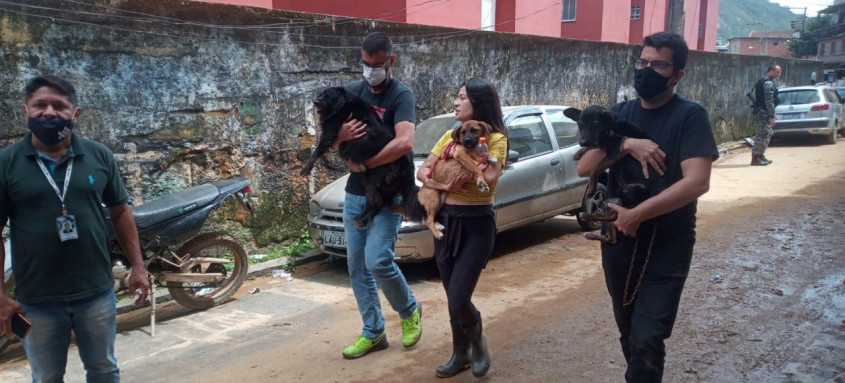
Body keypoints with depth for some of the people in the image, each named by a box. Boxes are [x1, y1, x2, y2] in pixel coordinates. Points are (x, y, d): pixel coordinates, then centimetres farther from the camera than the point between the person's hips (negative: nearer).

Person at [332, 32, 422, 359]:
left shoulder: (401, 95, -11)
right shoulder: (352, 92, 8)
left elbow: (404, 142, -28)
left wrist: (363, 163, -19)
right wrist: (341, 135, -19)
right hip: (355, 193, 6)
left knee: (378, 261, -15)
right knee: (357, 267, 8)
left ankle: (409, 311, 13)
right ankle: (373, 333, 22)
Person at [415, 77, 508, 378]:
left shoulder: (495, 138, -8)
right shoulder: (450, 135, 9)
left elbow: (489, 178, -25)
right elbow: (422, 172, 2)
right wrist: (444, 185, -16)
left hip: (477, 224, -5)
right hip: (446, 220, 6)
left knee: (458, 300, -10)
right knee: (453, 298, 12)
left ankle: (478, 342, 22)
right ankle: (461, 354, 31)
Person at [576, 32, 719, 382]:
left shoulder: (690, 116, -10)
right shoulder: (619, 113, 4)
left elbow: (697, 182, -21)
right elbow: (584, 168, -5)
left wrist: (636, 214, -22)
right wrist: (625, 144, -20)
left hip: (667, 247, -5)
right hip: (618, 241, 5)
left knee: (647, 342, -6)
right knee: (628, 333, 18)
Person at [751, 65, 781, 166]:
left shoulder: (763, 81, 17)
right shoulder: (769, 83, -15)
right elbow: (769, 101, -20)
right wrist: (772, 116, -19)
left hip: (761, 111, 10)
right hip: (765, 113, -10)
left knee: (766, 134, 17)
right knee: (763, 135, -8)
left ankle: (761, 155, 23)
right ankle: (755, 158, -7)